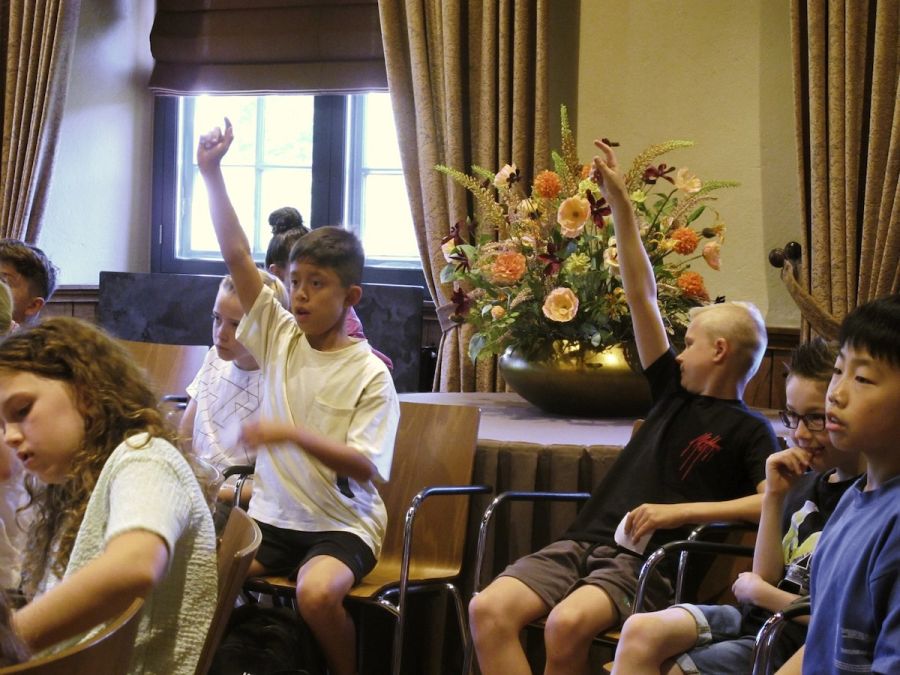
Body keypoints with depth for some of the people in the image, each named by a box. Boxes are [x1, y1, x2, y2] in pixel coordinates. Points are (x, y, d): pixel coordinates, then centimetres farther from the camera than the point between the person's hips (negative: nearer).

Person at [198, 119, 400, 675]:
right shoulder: (280, 336, 5)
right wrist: (211, 173, -8)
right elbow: (237, 255, -1)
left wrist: (293, 435, -25)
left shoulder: (370, 374, -8)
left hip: (342, 523, -5)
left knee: (317, 593, -34)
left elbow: (364, 467, -14)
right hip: (271, 514, 5)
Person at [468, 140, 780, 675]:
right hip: (584, 542, 6)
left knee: (567, 624, -36)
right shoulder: (675, 392, 20)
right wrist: (619, 201, 17)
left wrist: (682, 511, -15)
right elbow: (642, 297, 19)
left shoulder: (749, 431, 4)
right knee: (488, 610, -21)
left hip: (648, 561, -6)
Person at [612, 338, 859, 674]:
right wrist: (774, 498, -1)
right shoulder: (807, 483, 12)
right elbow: (767, 577, 10)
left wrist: (757, 591, -3)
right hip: (756, 616, 7)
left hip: (795, 646, -7)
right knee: (639, 631, -17)